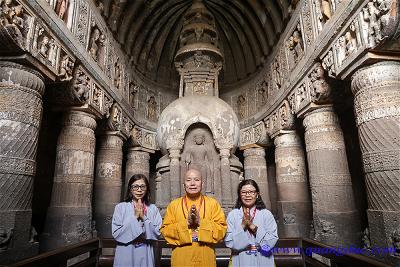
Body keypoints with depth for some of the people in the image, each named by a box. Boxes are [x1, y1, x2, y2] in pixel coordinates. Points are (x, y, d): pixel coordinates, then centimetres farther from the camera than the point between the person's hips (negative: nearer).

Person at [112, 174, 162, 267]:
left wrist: (144, 217, -15)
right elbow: (116, 233, -10)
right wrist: (134, 217, -16)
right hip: (125, 255, -1)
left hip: (145, 255, 1)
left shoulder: (153, 209, -2)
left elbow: (157, 234, -6)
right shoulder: (120, 207, -6)